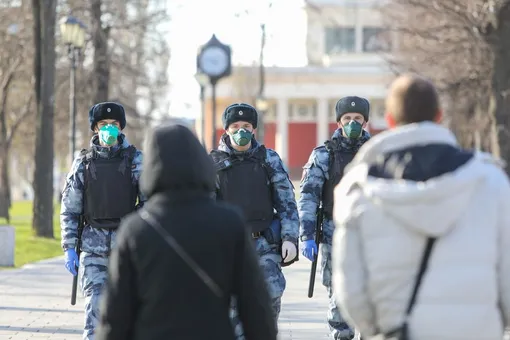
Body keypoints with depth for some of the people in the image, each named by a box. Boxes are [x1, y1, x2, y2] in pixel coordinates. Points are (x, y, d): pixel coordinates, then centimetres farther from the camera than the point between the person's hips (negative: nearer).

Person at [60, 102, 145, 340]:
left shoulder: (135, 160, 3)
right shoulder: (83, 162, 5)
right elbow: (69, 209, 6)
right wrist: (69, 249, 0)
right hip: (93, 245, 0)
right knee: (95, 305, -8)